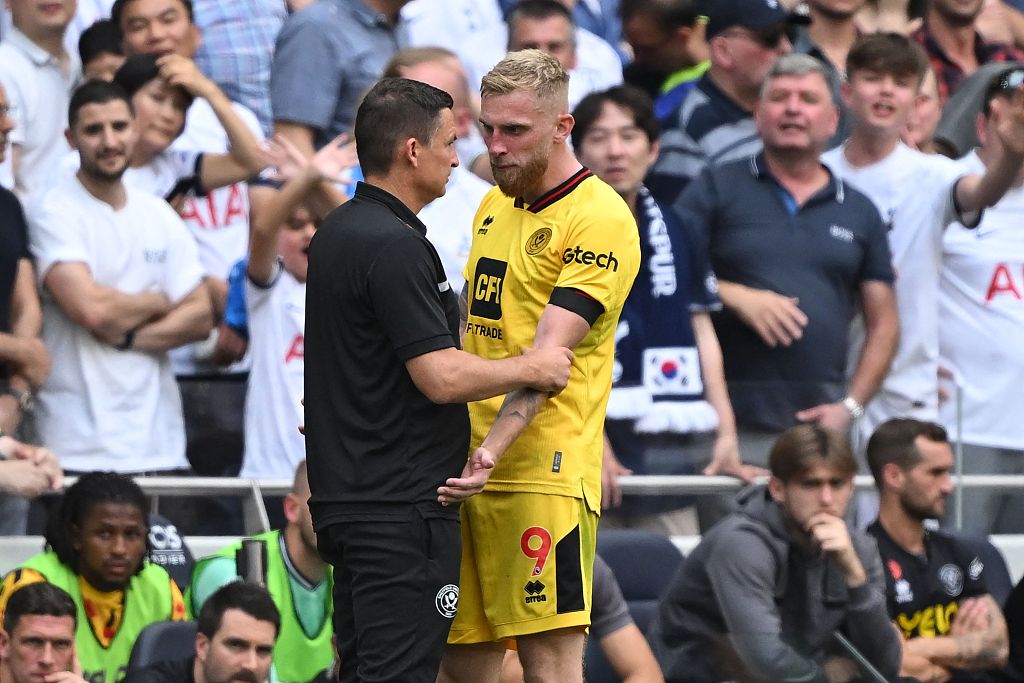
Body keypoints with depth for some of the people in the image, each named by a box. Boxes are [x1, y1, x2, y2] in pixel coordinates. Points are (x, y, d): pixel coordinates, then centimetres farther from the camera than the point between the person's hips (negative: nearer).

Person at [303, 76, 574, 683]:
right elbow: (442, 376, -22)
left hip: (352, 497, 10)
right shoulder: (394, 246, -17)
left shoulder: (339, 233, 15)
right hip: (403, 509, -10)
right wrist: (531, 368, -7)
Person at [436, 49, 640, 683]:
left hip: (543, 468, -8)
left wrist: (492, 450, -29)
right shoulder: (494, 207, 17)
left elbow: (548, 356, -19)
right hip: (470, 471, 8)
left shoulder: (600, 220, -10)